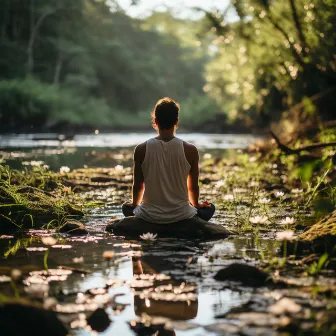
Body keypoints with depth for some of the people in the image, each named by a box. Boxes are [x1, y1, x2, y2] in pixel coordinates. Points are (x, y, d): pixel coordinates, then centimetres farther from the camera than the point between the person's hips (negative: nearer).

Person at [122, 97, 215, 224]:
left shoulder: (141, 149, -9)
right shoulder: (190, 150, -10)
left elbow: (138, 185, 1)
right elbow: (193, 186, 2)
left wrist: (135, 204, 23)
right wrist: (196, 204, 24)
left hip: (150, 216, 1)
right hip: (180, 216, 0)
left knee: (127, 207, 33)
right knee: (209, 209, 29)